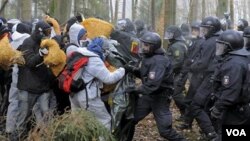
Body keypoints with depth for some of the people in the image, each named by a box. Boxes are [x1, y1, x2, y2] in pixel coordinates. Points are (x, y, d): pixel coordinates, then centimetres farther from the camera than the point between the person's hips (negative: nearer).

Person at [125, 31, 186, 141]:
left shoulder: (159, 61, -27)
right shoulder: (148, 57, 3)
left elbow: (153, 84, -34)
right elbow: (144, 74, 11)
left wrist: (135, 89, -31)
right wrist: (133, 69, -7)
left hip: (160, 97, -8)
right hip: (148, 95, 8)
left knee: (165, 131, -4)